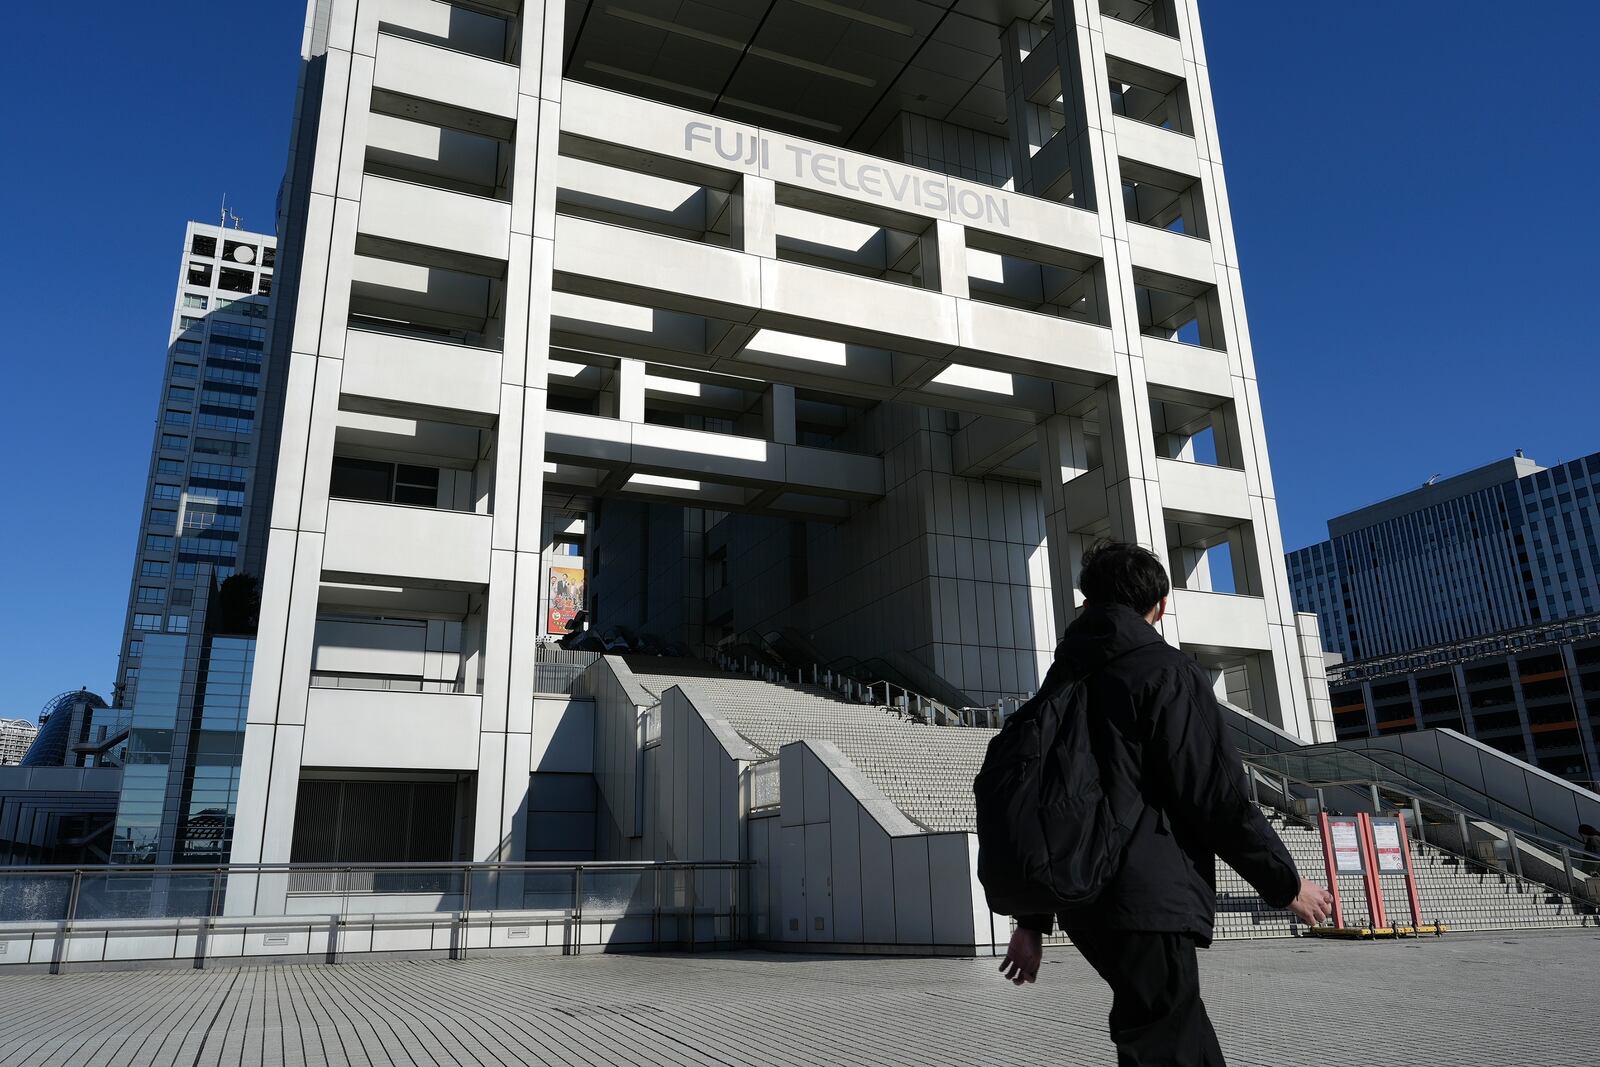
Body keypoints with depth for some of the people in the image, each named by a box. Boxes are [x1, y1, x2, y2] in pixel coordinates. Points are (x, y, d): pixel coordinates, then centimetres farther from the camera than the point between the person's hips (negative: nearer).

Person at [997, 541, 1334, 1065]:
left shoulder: (1061, 681, 13)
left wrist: (1032, 920, 18)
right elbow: (1219, 797, -12)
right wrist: (1287, 883, 4)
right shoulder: (1167, 672, -9)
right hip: (1149, 902, -8)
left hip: (1084, 902, 8)